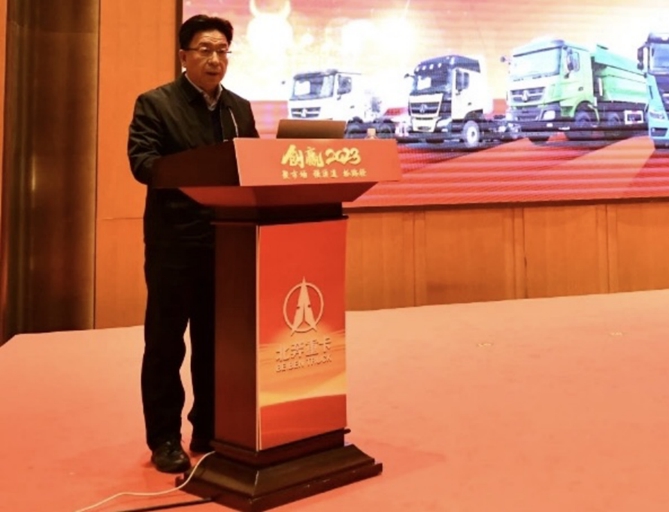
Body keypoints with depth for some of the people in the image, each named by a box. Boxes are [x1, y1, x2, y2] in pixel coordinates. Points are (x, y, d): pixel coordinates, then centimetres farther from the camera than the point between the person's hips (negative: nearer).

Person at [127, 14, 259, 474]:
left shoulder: (240, 108, 15)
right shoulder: (156, 103, -2)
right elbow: (141, 161, -14)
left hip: (228, 238, 5)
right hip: (175, 239, -5)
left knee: (217, 339, 11)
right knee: (166, 341, 1)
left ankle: (211, 431, 23)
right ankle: (165, 439, 11)